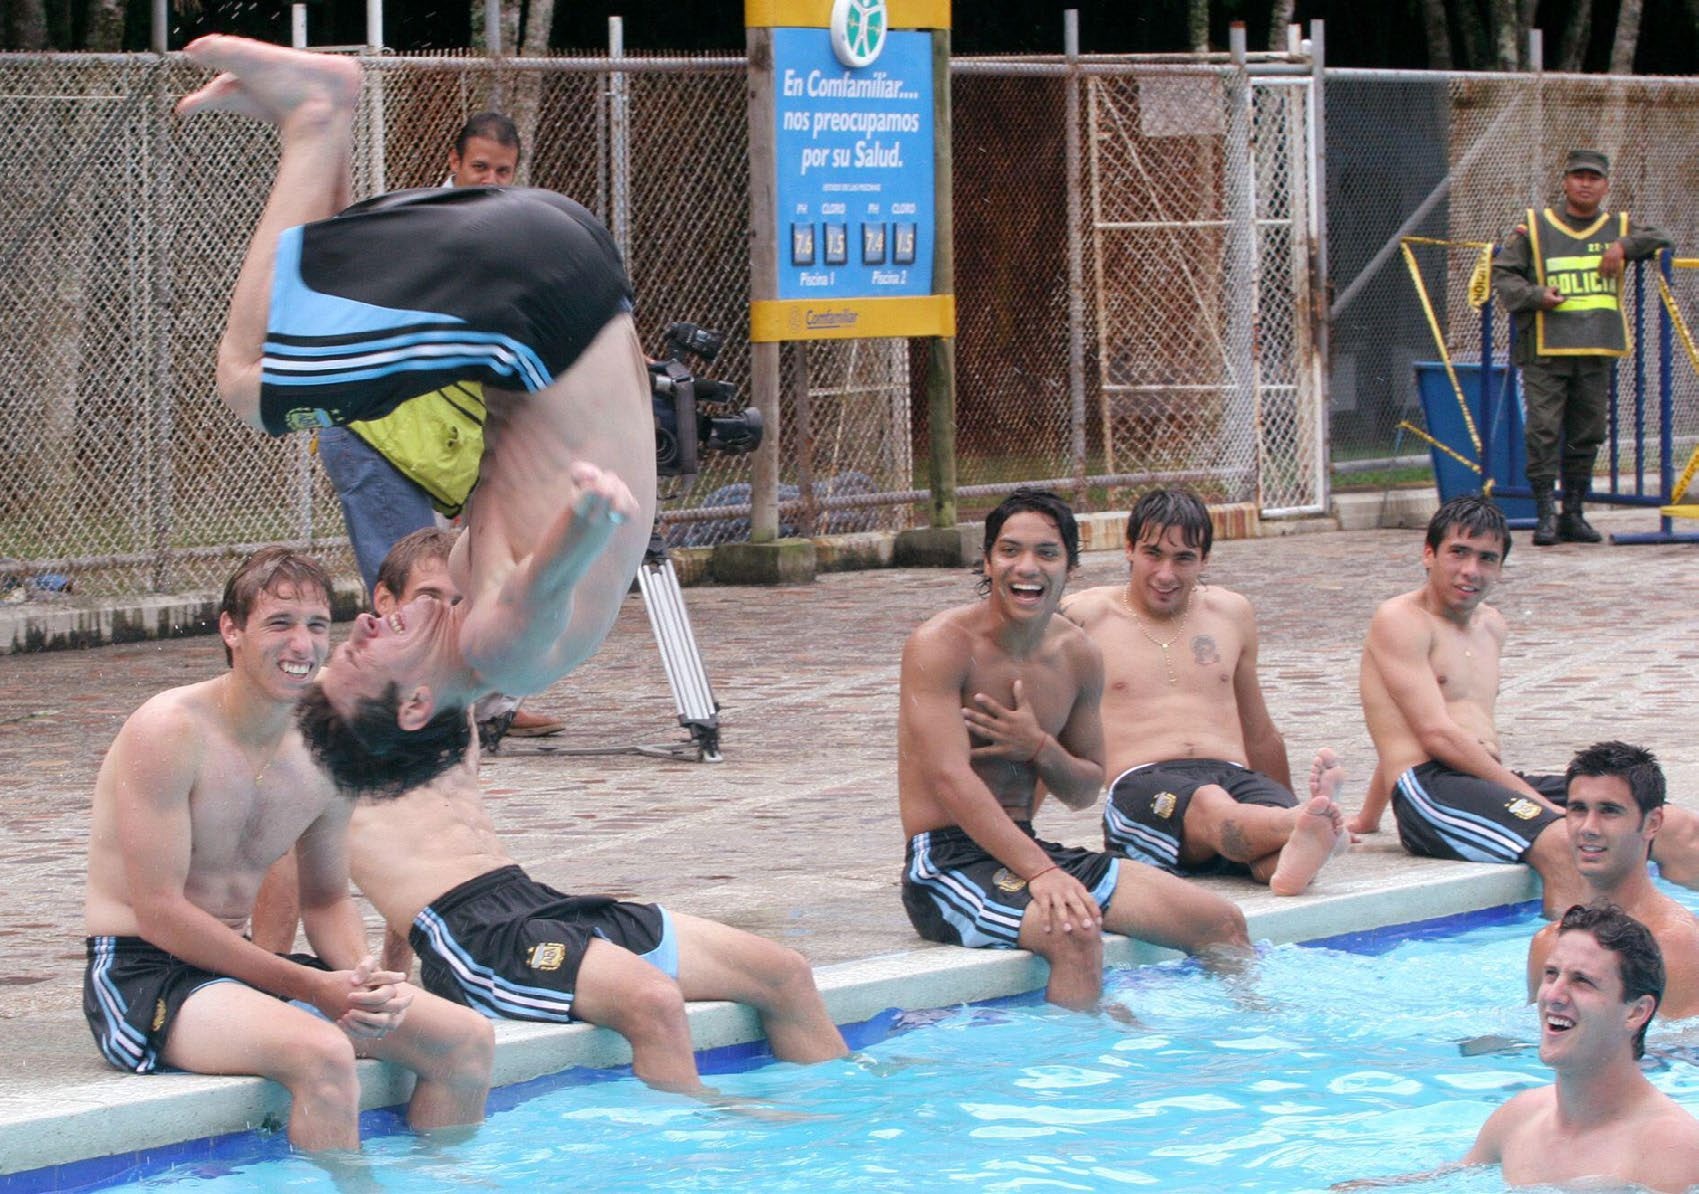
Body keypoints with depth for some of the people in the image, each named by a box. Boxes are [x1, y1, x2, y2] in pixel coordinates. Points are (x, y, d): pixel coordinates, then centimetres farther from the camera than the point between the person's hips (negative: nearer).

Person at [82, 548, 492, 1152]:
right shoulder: (169, 731, -16)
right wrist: (311, 987, -20)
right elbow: (160, 914, -19)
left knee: (467, 1040, 0)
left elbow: (327, 899, 18)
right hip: (142, 977, -8)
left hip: (236, 964, 8)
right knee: (323, 1054, -34)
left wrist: (363, 978, -6)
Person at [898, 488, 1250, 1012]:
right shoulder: (942, 645, -13)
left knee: (1222, 923, 2)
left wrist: (1040, 749, -8)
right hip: (949, 862, -7)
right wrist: (1040, 872, -33)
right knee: (1075, 933, -36)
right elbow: (950, 777, -23)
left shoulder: (1077, 655, 9)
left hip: (1026, 847, 7)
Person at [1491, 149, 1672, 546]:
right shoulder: (1534, 228, 8)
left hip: (1598, 350, 3)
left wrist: (1624, 246, -6)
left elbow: (1661, 240, 10)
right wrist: (1535, 295, -12)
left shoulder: (1619, 228, 16)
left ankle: (1573, 513, 15)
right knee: (1543, 433, -10)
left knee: (1587, 435, 7)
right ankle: (1546, 515, -8)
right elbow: (1502, 275, 6)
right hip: (1545, 350, -3)